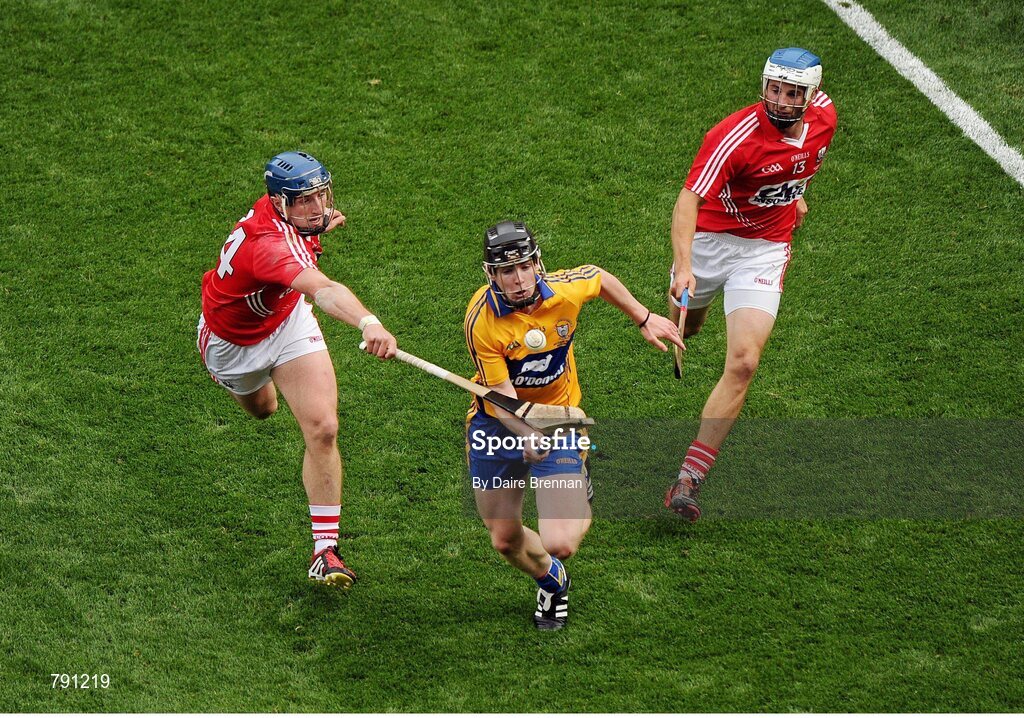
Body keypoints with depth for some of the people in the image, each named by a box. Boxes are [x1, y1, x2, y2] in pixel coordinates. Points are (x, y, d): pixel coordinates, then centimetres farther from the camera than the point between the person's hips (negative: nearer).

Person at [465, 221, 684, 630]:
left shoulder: (565, 290, -18)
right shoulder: (481, 320, -24)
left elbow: (600, 278, 7)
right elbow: (501, 394, -23)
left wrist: (644, 320, 18)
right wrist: (527, 436, -41)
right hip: (499, 425, 0)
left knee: (560, 545, -15)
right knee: (504, 541, 10)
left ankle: (580, 499, 23)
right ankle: (552, 583, 46)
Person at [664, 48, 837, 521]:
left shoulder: (823, 115, -10)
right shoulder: (736, 135, -28)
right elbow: (689, 199, -38)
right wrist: (682, 266, -51)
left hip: (766, 249, 2)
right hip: (710, 238, -2)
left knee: (743, 362, -15)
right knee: (683, 329, 23)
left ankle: (689, 480, -14)